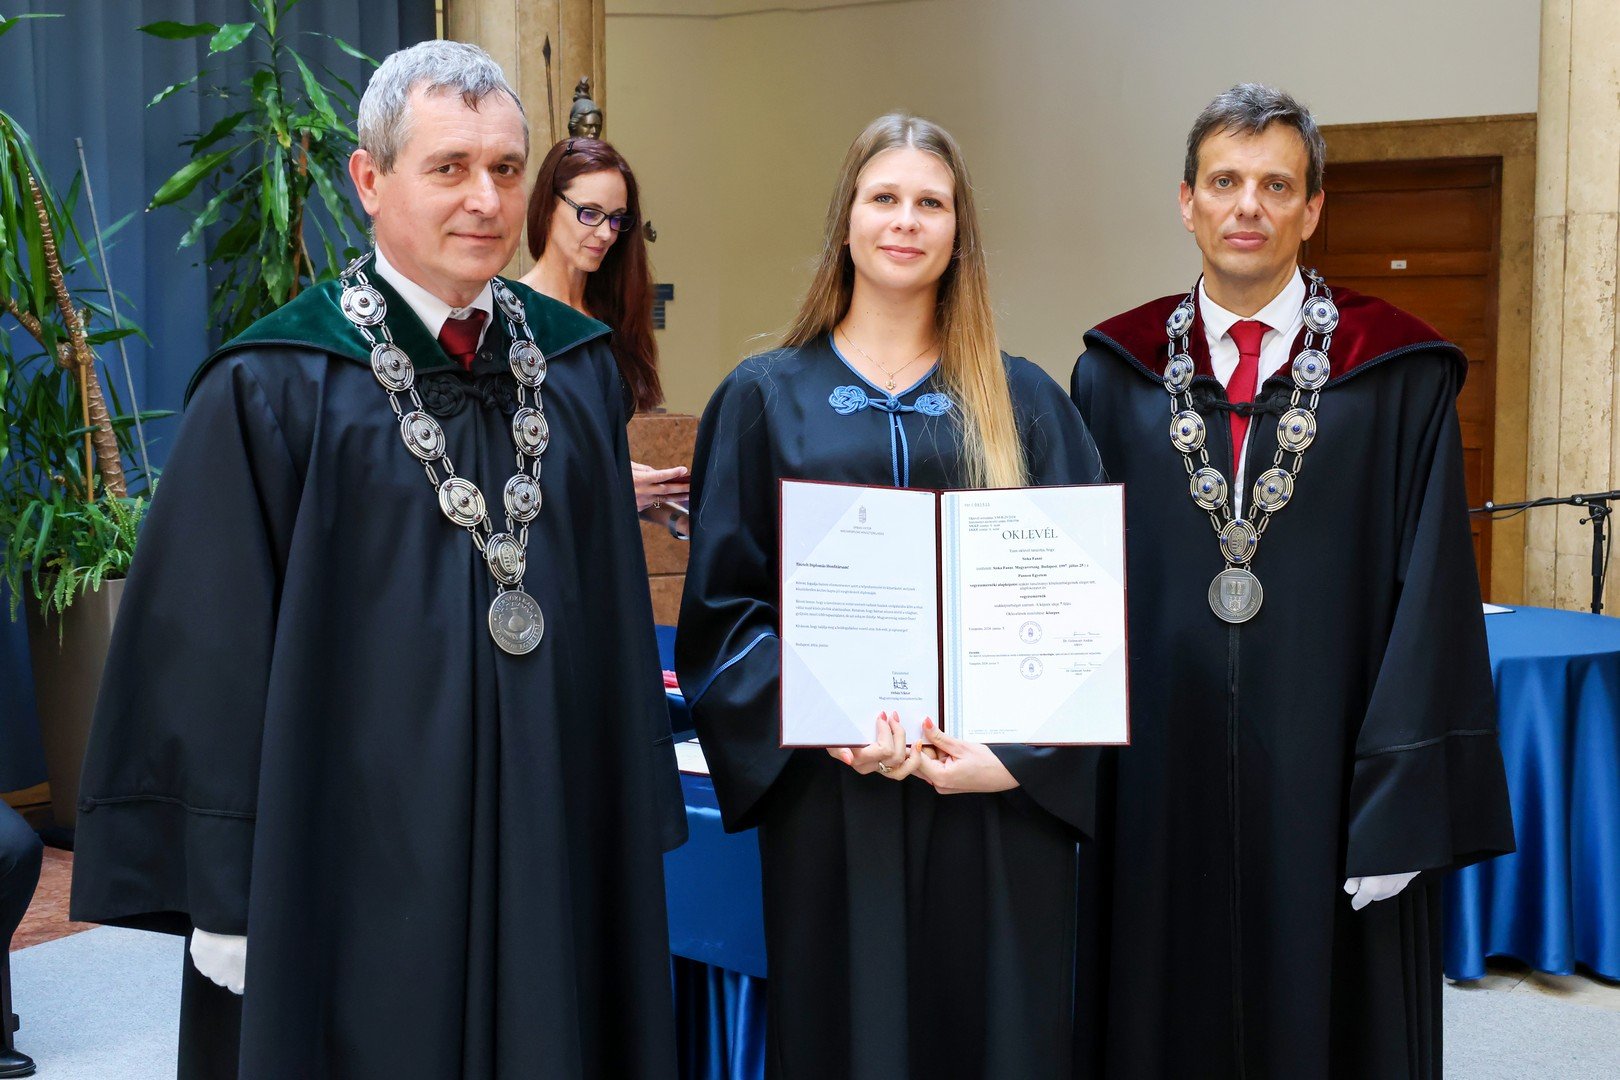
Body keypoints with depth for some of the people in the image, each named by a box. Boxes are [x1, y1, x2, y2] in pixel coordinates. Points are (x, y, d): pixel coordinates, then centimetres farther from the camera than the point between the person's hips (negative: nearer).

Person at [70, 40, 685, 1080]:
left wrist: (637, 828, 9)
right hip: (357, 868, -4)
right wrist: (228, 899, -10)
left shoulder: (577, 369, 5)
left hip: (556, 855, 4)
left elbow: (618, 616, 10)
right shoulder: (273, 392, -9)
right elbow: (209, 661, -9)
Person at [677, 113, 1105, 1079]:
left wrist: (1015, 751, -11)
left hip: (1001, 792, 1)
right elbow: (723, 601, 2)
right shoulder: (767, 398, 7)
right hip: (829, 793, -1)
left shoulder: (1024, 403, 9)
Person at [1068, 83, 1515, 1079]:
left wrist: (1401, 806, -11)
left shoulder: (1398, 379, -2)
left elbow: (1430, 594, -6)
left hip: (1325, 789, -2)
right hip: (1158, 785, 2)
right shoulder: (1117, 374, 6)